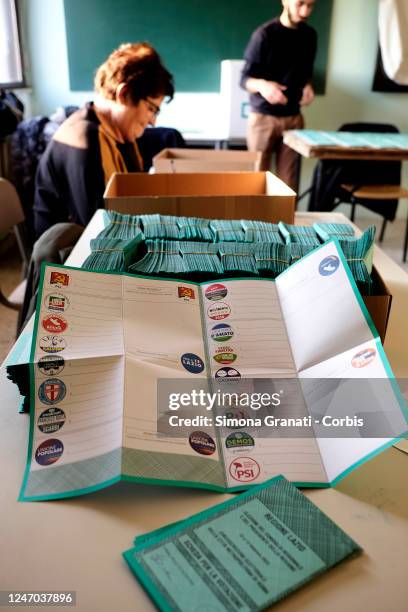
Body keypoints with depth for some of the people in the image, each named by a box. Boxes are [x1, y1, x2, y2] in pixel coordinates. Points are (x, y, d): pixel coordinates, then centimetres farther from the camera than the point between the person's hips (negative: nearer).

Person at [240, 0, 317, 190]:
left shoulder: (310, 35, 8)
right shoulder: (265, 34, -8)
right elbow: (245, 79, -8)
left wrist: (307, 86, -4)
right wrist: (262, 85, -30)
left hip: (293, 117, 4)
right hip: (263, 117, -4)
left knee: (289, 181, 0)